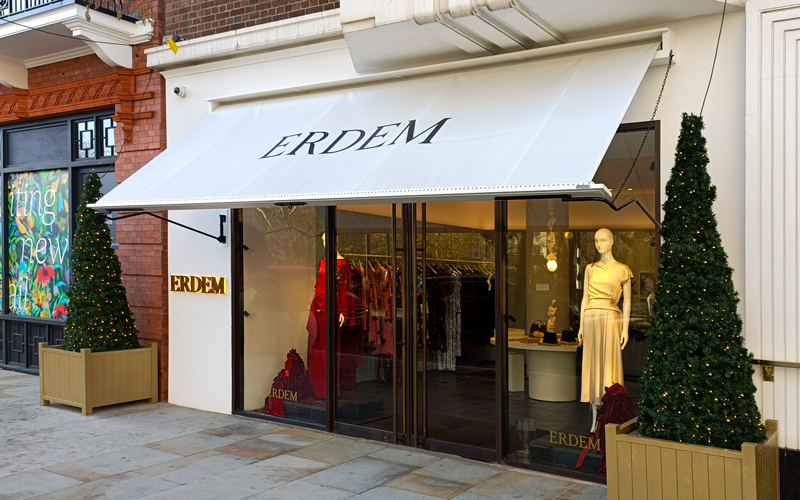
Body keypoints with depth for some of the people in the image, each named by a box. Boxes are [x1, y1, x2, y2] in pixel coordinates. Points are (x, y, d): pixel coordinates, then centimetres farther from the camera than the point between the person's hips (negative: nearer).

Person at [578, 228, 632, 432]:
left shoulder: (622, 270, 2)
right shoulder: (590, 269, 11)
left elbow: (627, 301, 0)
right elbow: (585, 298, 11)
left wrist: (625, 329, -6)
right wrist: (581, 326, 6)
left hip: (611, 319, -3)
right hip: (591, 318, 3)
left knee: (609, 366, -3)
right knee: (593, 366, 4)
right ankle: (595, 419, 9)